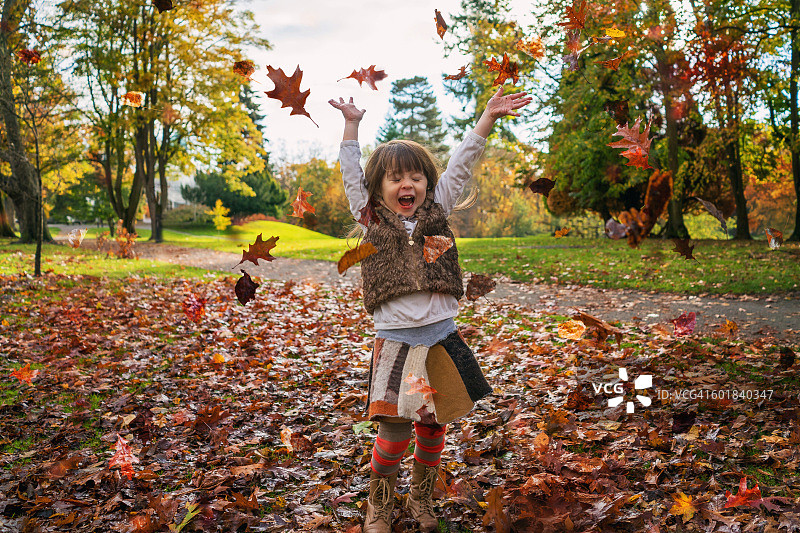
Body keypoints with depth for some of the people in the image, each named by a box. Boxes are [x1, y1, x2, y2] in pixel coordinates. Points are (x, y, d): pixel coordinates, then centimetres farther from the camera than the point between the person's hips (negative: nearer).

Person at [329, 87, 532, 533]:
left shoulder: (437, 211, 9)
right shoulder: (371, 219, 6)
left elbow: (461, 166, 9)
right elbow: (352, 174, 10)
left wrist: (488, 116, 9)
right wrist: (352, 124, 12)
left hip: (442, 338, 2)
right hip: (396, 341, -2)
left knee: (433, 427, 12)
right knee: (394, 431, -4)